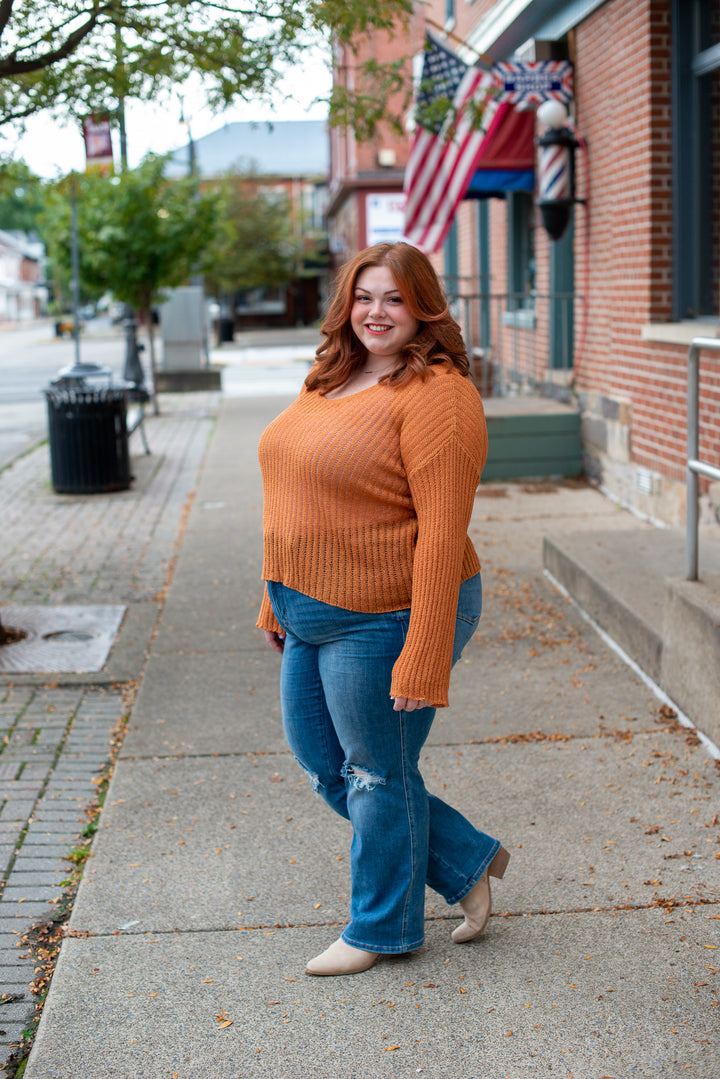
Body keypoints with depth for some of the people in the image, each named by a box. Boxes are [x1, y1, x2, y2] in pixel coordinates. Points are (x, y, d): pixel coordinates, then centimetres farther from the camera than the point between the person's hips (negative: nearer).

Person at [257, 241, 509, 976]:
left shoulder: (434, 393, -18)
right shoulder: (330, 380, 10)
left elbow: (443, 533, -23)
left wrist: (424, 660, -26)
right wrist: (278, 602, 16)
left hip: (385, 620, -9)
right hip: (313, 617, 9)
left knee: (378, 776, 8)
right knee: (323, 764, 18)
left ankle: (381, 928, 31)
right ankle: (467, 862, 33)